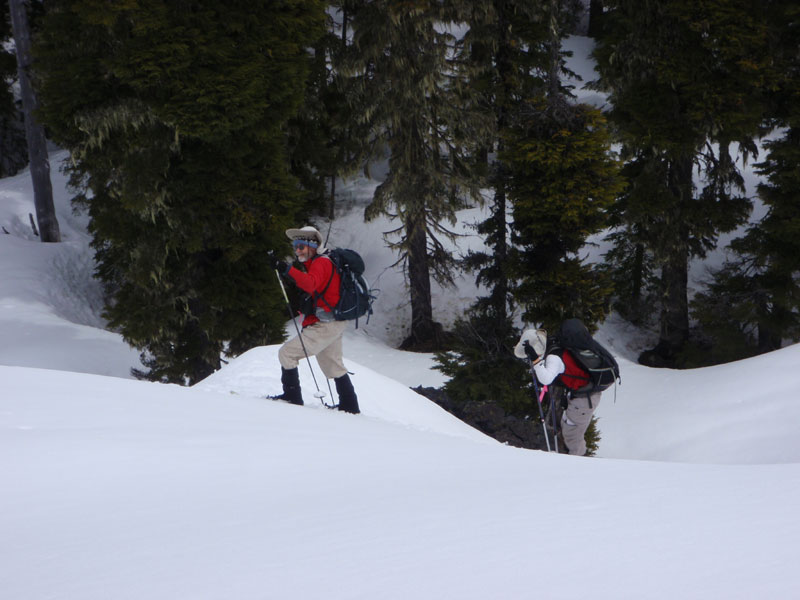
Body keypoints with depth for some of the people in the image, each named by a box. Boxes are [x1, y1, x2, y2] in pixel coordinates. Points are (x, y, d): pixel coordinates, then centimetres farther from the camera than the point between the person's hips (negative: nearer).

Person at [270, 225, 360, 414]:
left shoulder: (320, 263, -14)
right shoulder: (317, 263, 18)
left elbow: (310, 284, -35)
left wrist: (289, 270, -46)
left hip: (325, 325, -11)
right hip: (334, 324, 11)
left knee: (287, 353, -11)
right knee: (333, 366, 22)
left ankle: (292, 396, -8)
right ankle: (350, 406, 29)